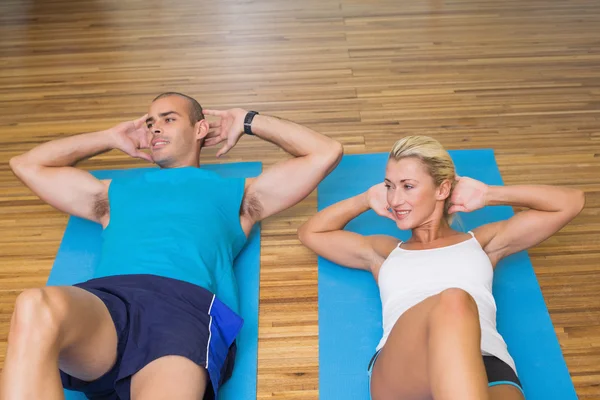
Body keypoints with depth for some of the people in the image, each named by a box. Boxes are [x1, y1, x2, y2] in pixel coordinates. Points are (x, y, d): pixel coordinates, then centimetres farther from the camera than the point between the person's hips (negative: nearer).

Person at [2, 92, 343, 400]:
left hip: (187, 305, -2)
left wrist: (248, 122, 40)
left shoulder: (236, 193, 31)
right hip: (104, 297, 2)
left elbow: (327, 152, 33)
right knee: (34, 309, -37)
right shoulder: (115, 192, 37)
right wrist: (112, 137, 48)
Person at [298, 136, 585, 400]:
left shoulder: (482, 242, 31)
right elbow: (310, 233, 41)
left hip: (487, 367, 0)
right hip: (398, 371, 0)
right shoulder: (383, 252, 35)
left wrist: (489, 195, 30)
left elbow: (570, 202, 33)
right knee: (452, 302, -37)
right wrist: (366, 200, 38)